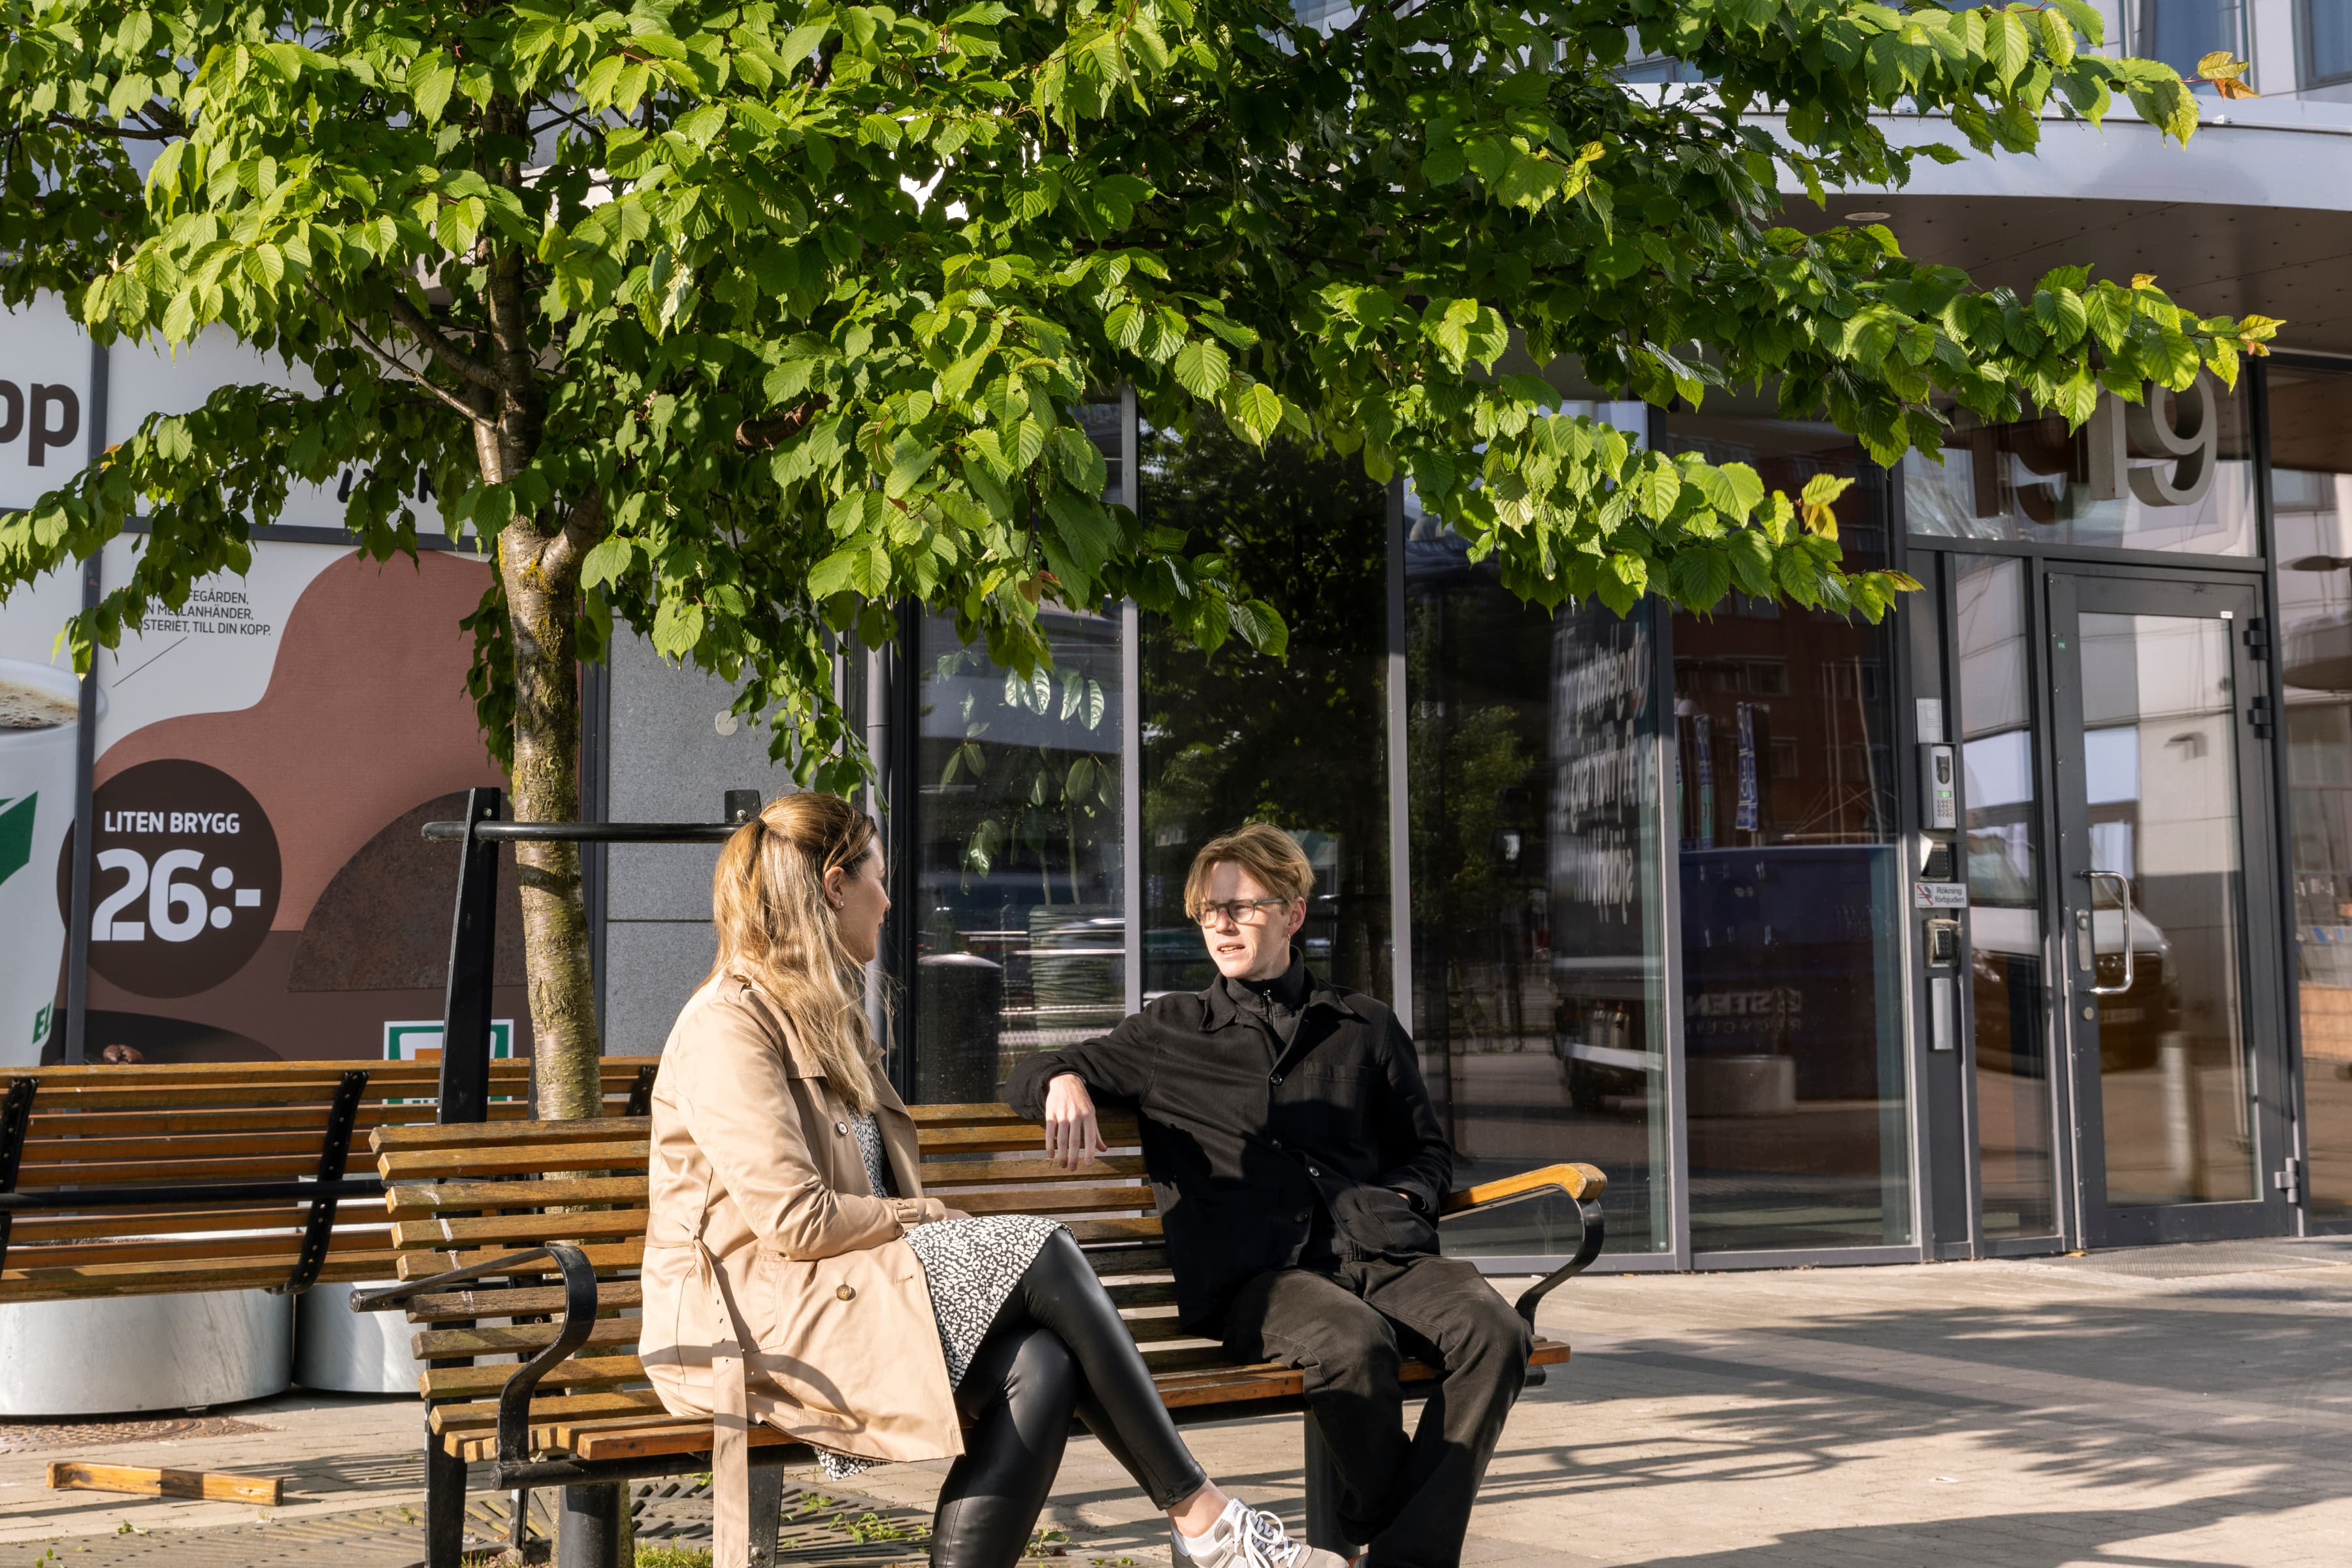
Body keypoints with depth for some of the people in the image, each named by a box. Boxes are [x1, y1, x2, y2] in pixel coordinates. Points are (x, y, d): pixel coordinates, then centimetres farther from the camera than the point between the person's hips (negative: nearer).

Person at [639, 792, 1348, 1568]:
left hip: (845, 1297, 9)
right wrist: (925, 1216, -5)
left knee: (1039, 1361, -19)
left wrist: (926, 1220, -2)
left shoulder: (822, 1018, 22)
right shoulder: (727, 1025, -9)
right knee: (1038, 1251, -17)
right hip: (753, 1319, -9)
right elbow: (794, 1220, -18)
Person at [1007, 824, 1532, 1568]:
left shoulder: (1365, 1028, 24)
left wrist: (1399, 1200, 6)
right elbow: (1026, 1081, 24)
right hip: (1253, 1274, -2)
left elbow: (1428, 1149, 30)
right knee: (1354, 1344, -37)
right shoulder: (1168, 1033, 21)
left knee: (1496, 1331, -29)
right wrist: (1064, 1082, -1)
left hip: (1379, 1253, 3)